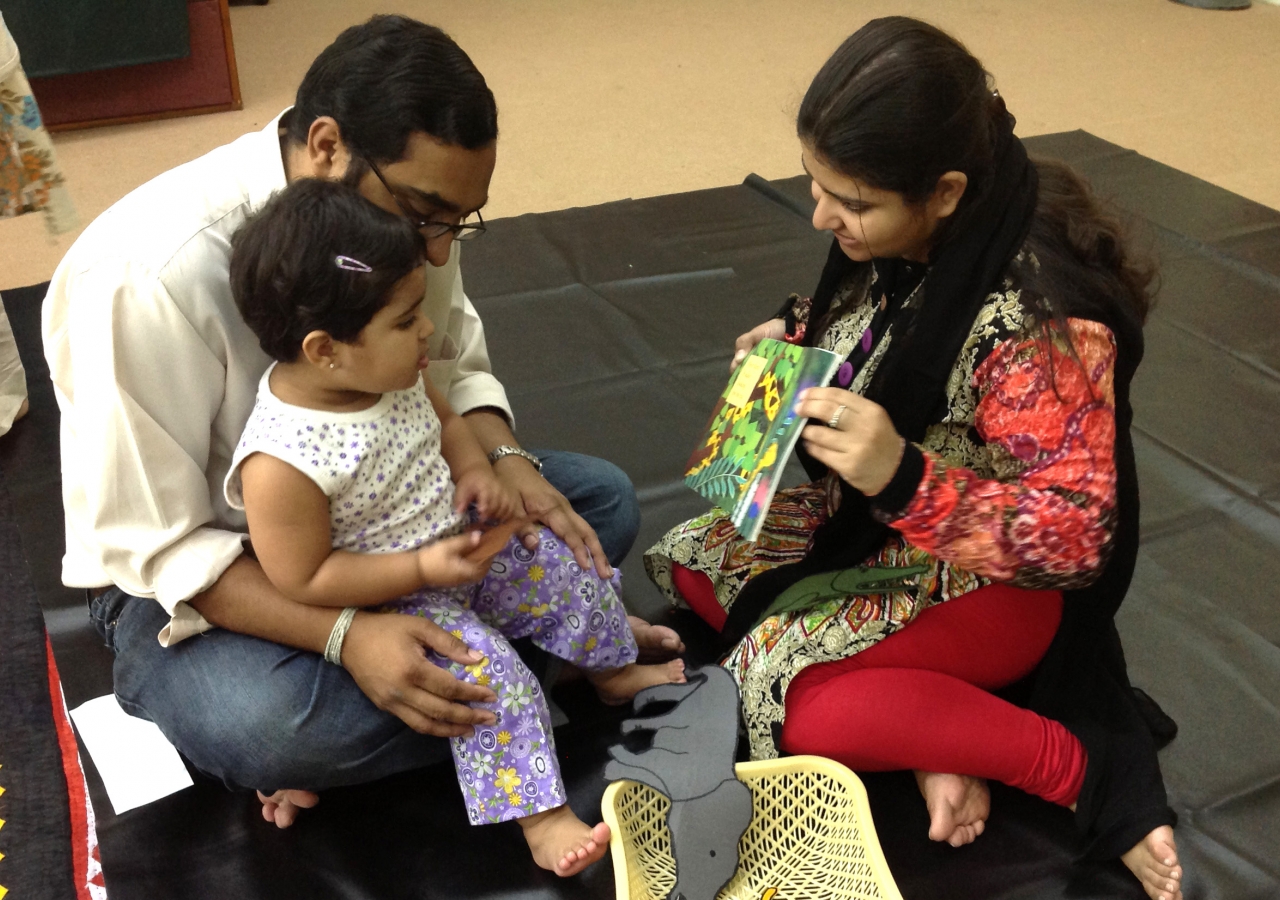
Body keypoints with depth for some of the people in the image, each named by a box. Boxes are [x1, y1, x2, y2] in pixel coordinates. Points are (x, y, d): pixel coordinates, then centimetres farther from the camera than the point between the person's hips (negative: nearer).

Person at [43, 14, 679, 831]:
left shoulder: (404, 200, -12)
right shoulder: (147, 274, -31)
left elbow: (455, 368, 3)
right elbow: (150, 544, -26)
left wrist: (505, 465, -19)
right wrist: (346, 635, -37)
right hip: (186, 569, -5)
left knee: (603, 501, -5)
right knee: (264, 727, -37)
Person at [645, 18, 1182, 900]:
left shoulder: (1042, 317, -32)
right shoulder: (900, 238, -10)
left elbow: (1074, 536, -29)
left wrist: (902, 478, -42)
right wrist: (798, 340, -5)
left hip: (1002, 574, -9)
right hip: (880, 522, 9)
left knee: (780, 688, -27)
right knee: (688, 559, 7)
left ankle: (1094, 768, -13)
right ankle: (935, 729, -5)